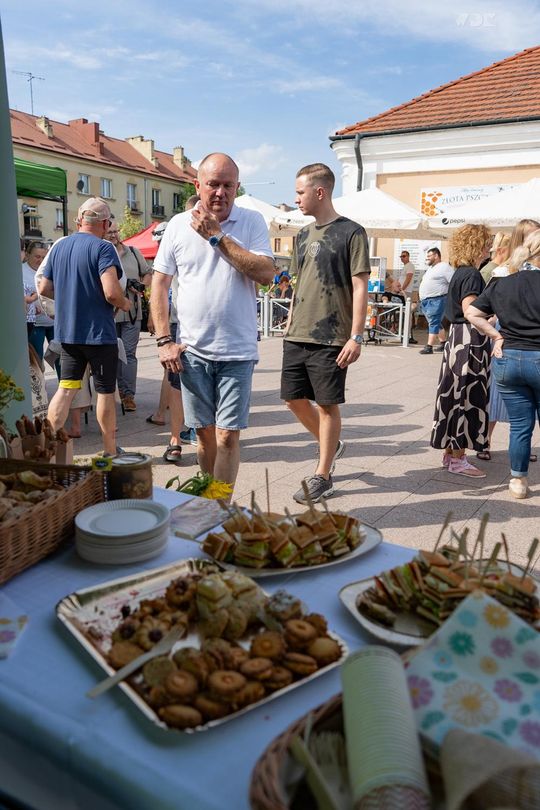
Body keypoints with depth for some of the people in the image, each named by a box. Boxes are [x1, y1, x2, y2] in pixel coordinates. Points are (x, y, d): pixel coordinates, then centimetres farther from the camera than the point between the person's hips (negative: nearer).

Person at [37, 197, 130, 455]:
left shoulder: (59, 246, 8)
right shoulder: (103, 248, -13)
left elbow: (44, 288, 13)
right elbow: (111, 292, -24)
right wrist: (124, 304, -4)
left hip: (67, 332, 6)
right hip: (99, 333, -6)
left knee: (65, 390, 11)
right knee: (105, 392, 7)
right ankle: (110, 451, 19)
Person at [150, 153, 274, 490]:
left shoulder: (252, 222, 1)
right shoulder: (178, 225, 5)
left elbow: (267, 273, -14)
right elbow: (159, 284, 6)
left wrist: (218, 237, -14)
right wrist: (164, 341, -1)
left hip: (237, 351, -2)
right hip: (192, 350, 2)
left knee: (227, 436, -3)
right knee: (205, 433, 12)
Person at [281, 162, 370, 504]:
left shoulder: (351, 232, -6)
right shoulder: (304, 235, 14)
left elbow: (360, 287, -9)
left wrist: (356, 337, -15)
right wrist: (290, 324, 15)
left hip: (331, 338, -7)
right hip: (297, 336, 7)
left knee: (327, 404, 1)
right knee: (294, 399, 10)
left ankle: (322, 476, 14)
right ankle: (332, 445, 34)